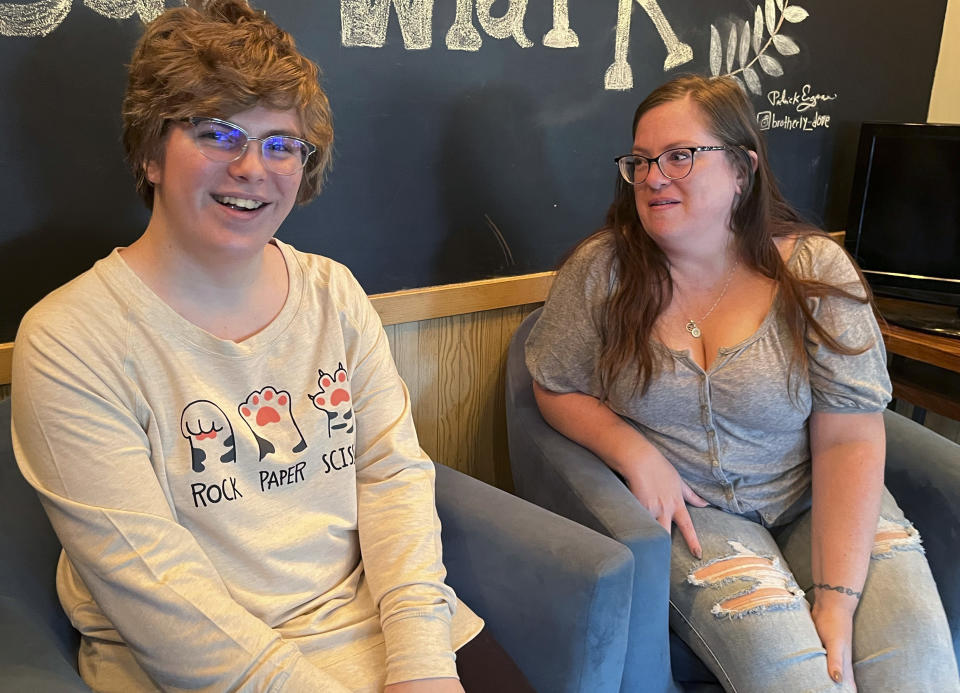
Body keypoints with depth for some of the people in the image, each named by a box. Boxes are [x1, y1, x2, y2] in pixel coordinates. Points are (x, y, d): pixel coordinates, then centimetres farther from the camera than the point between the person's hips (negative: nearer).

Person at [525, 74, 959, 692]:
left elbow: (850, 441, -11)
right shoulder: (602, 269, -6)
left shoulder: (814, 269, -7)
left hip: (812, 502, 2)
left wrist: (836, 600, -19)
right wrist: (637, 455, -15)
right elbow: (557, 389, 4)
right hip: (683, 507, -1)